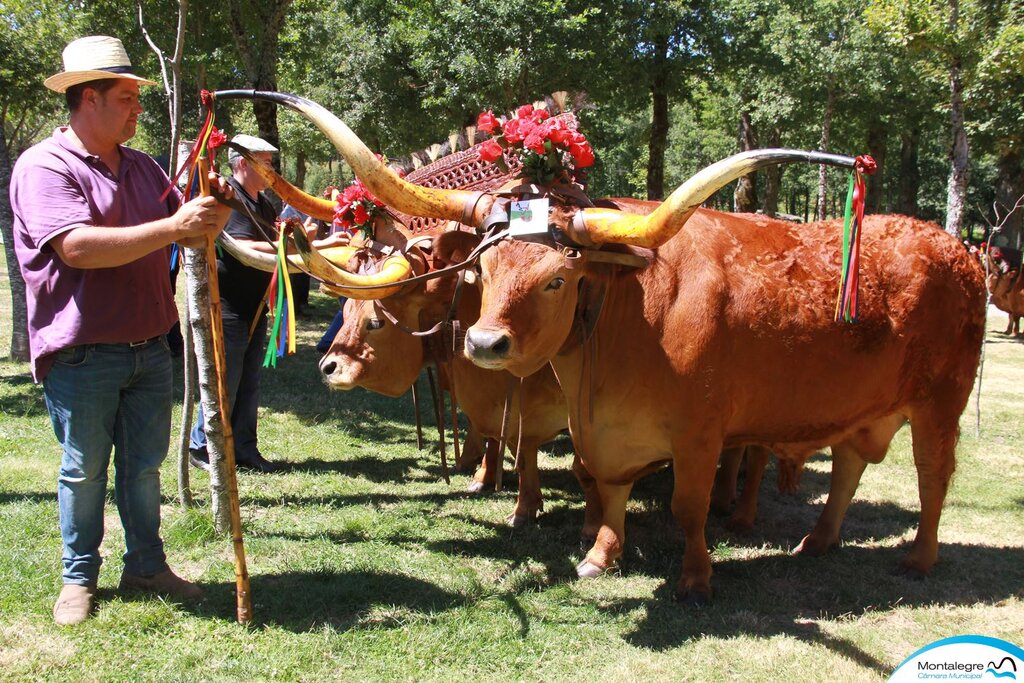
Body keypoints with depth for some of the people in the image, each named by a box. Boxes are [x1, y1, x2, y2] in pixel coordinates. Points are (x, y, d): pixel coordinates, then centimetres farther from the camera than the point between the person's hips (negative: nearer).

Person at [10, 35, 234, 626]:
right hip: (82, 353, -6)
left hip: (150, 348, 6)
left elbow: (189, 236, 14)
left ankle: (147, 565, 28)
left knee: (145, 464, 14)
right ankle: (80, 578, 22)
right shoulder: (43, 166, -11)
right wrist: (174, 226, -28)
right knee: (84, 470, 7)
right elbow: (78, 247, -26)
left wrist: (212, 214, -10)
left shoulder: (142, 167, 11)